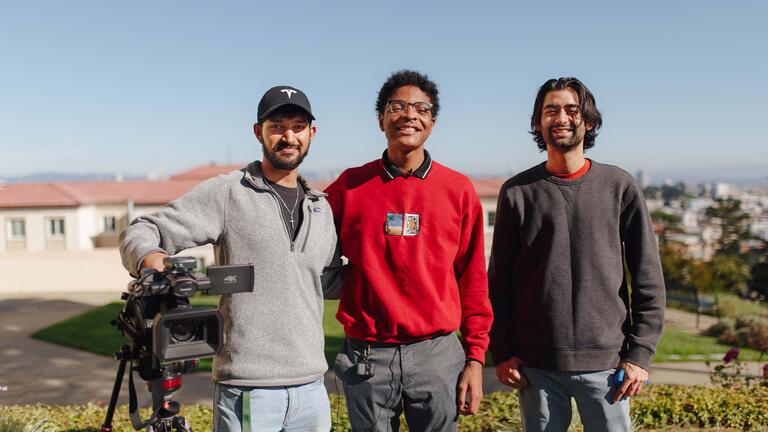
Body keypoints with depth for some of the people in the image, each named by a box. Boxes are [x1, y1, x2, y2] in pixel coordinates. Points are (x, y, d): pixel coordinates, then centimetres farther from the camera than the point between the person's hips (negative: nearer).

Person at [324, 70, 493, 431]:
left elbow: (472, 279, 3)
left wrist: (475, 357, 1)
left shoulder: (458, 189, 0)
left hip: (437, 355, 0)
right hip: (366, 357, 0)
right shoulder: (350, 185, 0)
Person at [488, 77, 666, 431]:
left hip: (605, 362, 0)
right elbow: (499, 280, 4)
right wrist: (502, 352, 0)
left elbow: (648, 278, 2)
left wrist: (640, 353, -2)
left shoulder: (620, 187, 1)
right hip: (536, 365, 0)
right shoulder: (517, 192, 2)